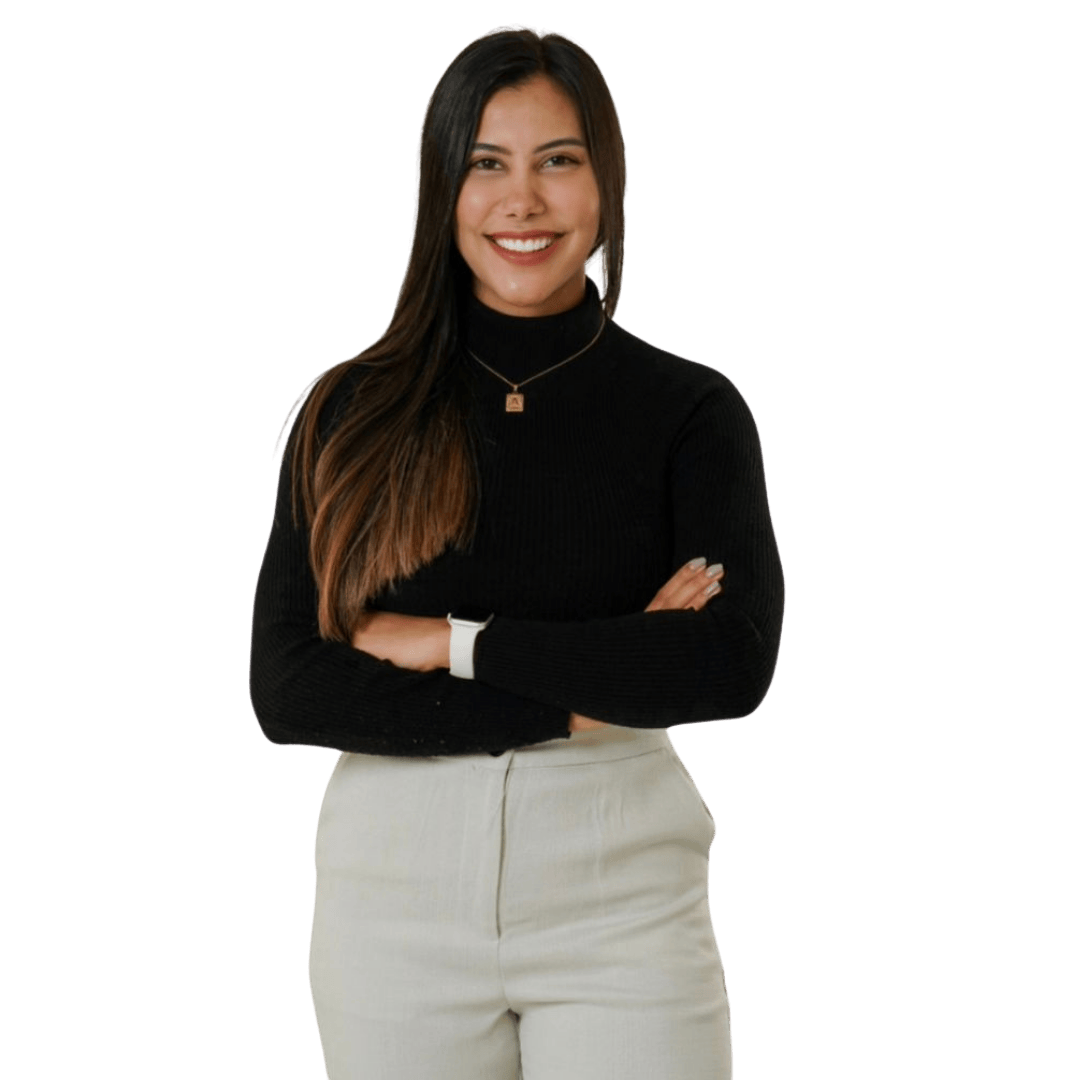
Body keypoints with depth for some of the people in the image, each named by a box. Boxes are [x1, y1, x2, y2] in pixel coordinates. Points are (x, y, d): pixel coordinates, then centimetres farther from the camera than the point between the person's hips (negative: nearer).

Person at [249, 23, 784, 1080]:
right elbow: (284, 692, -7)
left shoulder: (690, 409, -1)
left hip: (618, 890, -1)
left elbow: (735, 663, -14)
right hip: (394, 884, 1)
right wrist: (578, 699, -12)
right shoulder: (352, 411, 1)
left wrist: (455, 641, -13)